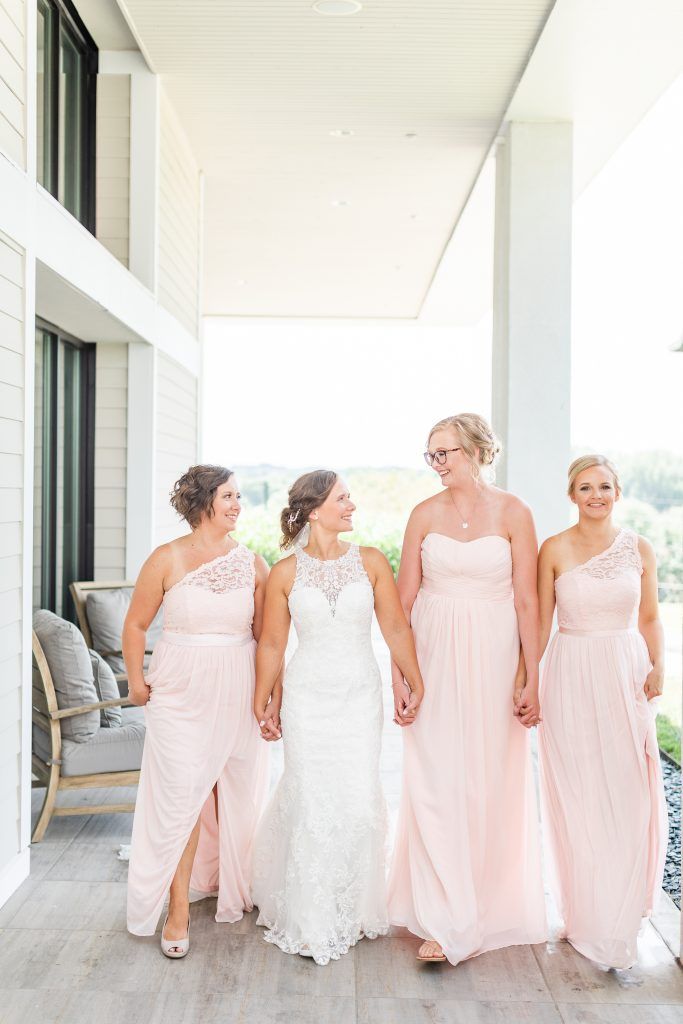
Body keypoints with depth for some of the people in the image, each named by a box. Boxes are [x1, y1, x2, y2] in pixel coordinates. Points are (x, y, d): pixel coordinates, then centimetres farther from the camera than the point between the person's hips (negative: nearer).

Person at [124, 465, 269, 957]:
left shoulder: (253, 562, 3)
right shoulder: (168, 559, -5)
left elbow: (266, 634, 8)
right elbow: (136, 625, 3)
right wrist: (136, 680, 1)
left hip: (238, 690, 3)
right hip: (181, 690, -2)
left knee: (239, 793, 11)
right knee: (180, 796, -3)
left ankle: (235, 887, 34)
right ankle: (178, 910, 11)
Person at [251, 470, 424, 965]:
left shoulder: (371, 562, 0)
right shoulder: (285, 573, -2)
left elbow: (397, 628, 2)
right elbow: (271, 644, 5)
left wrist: (413, 683, -2)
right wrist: (263, 702, 8)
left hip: (361, 696, 1)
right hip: (307, 698, -1)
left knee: (359, 802, 0)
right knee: (312, 803, 1)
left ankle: (354, 909, 25)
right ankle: (311, 922, 18)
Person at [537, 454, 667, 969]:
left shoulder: (639, 548, 4)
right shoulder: (555, 549, -1)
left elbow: (649, 618, 9)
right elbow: (541, 620, 3)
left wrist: (658, 666, -5)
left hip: (627, 675, 2)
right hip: (571, 676, -1)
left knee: (627, 797, 4)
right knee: (578, 797, 4)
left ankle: (620, 916, 23)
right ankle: (587, 914, 22)